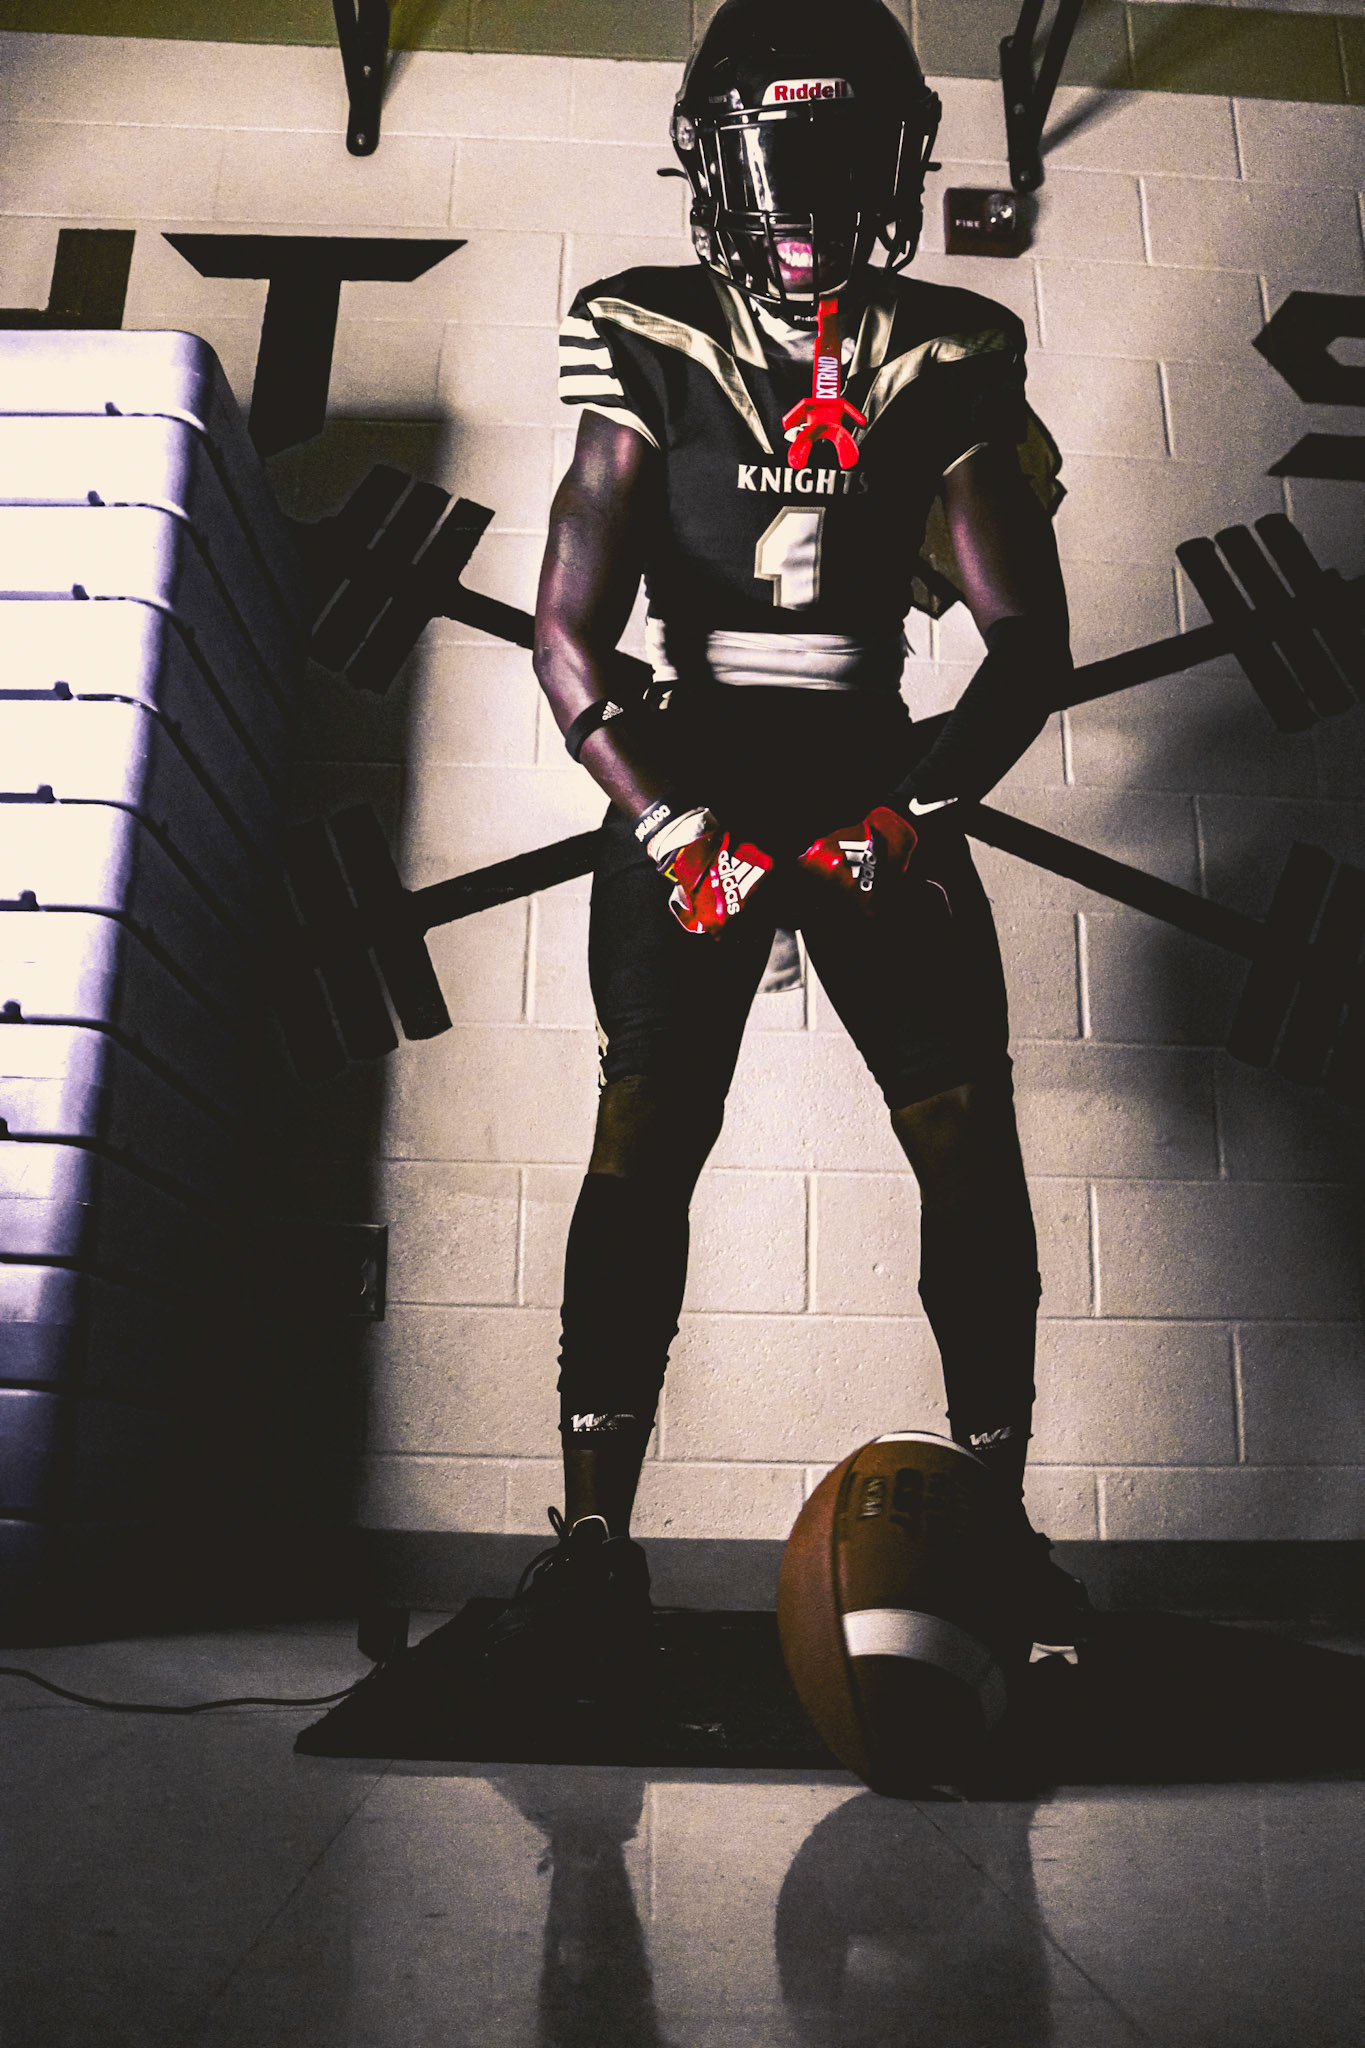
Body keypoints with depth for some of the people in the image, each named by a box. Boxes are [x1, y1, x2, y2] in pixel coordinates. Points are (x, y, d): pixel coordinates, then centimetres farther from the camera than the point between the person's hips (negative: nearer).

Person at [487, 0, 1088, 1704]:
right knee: (641, 1153, -10)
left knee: (972, 1154, -5)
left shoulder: (953, 368, 5)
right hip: (686, 794, -1)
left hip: (883, 787, 2)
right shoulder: (650, 354, 1)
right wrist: (680, 832, -15)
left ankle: (997, 1519, 10)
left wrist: (907, 819, -12)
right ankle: (593, 1538, 0)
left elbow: (1032, 642, 0)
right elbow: (568, 638, -5)